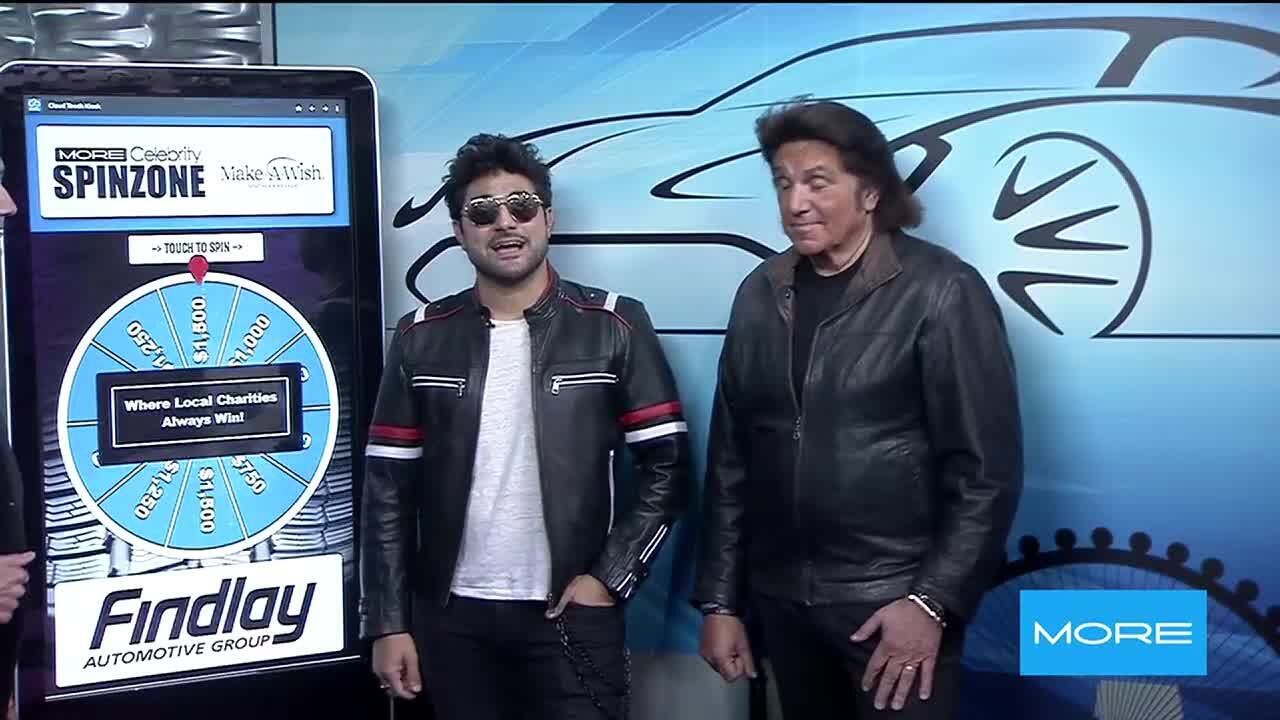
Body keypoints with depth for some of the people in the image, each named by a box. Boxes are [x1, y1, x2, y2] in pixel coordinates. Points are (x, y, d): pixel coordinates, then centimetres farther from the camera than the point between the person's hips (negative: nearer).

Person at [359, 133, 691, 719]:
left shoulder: (614, 327, -2)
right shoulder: (422, 338, 3)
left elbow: (667, 466, -3)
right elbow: (389, 489, 3)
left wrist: (609, 577, -10)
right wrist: (389, 623, 0)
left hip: (572, 613, -2)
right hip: (452, 617, 2)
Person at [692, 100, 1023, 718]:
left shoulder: (941, 292, -9)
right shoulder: (760, 295, 5)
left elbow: (987, 468, -11)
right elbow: (730, 458, 7)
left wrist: (932, 601, -14)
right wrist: (720, 598, 6)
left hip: (896, 601, -4)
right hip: (783, 601, 5)